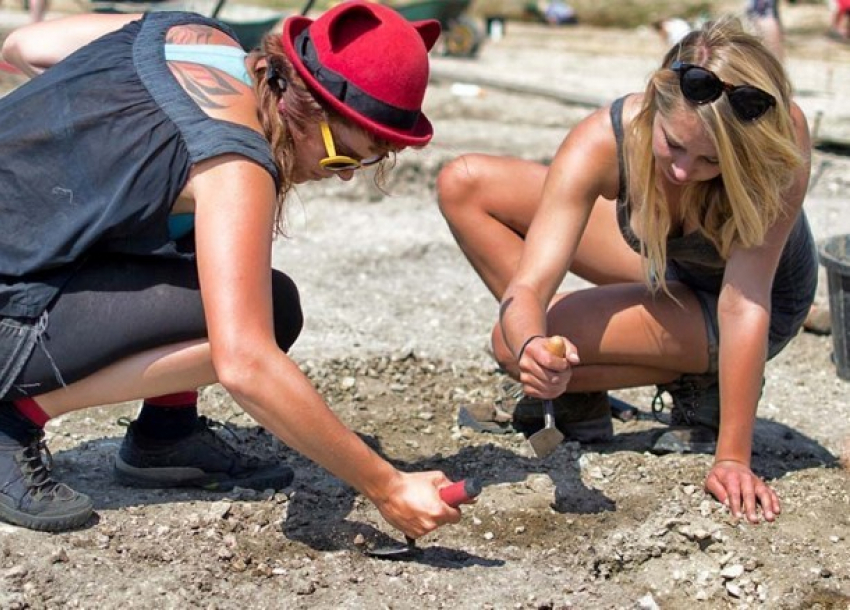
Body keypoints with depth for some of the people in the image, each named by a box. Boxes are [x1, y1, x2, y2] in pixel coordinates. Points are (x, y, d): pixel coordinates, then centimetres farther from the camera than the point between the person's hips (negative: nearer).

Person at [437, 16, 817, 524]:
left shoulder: (781, 138, -38)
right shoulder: (602, 143, -32)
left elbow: (744, 303, -36)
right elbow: (527, 288, -35)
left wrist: (733, 458, -35)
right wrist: (533, 344, -58)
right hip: (661, 258, 4)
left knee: (509, 347, -23)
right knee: (463, 184, -8)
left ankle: (700, 384, -2)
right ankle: (575, 391, 0)